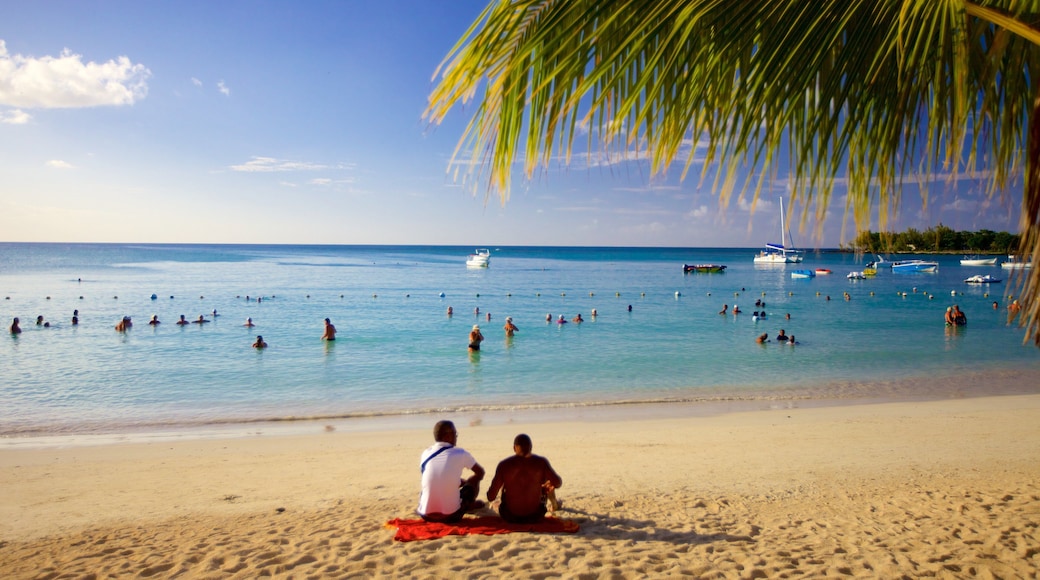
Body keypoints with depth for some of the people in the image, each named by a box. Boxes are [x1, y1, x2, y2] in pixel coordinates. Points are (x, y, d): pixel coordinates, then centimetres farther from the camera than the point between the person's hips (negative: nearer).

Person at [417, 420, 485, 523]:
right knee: (475, 479, 20)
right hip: (450, 515, -4)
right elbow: (481, 472, 11)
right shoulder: (460, 454, -7)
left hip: (426, 515, 4)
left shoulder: (425, 454, 3)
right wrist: (465, 482, 29)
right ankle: (469, 505, 41)